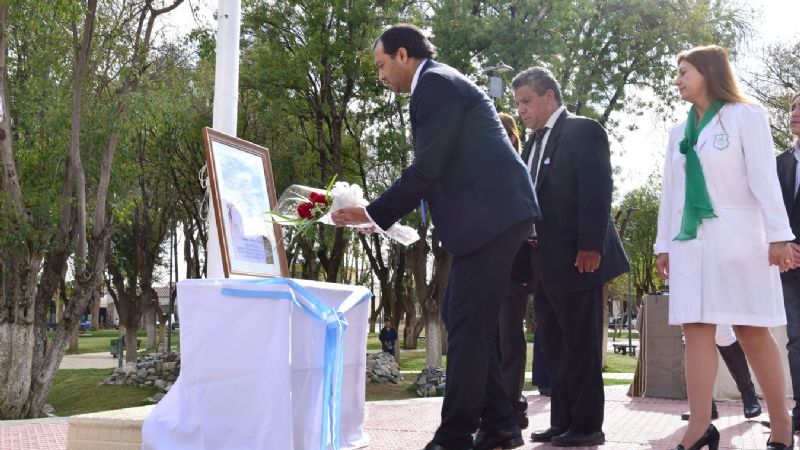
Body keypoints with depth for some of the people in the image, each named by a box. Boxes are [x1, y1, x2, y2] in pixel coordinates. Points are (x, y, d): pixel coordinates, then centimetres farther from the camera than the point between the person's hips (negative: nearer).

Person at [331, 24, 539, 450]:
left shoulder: (435, 82, -9)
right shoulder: (441, 83, 23)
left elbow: (426, 169, -16)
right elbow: (437, 170, 23)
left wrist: (374, 214, -8)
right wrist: (384, 215, 18)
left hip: (491, 213, -10)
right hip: (491, 214, 10)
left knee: (467, 323, -8)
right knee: (462, 317, 12)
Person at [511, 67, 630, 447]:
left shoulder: (583, 131, -6)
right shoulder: (534, 143, 19)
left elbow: (597, 191, -14)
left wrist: (590, 247, -21)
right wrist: (528, 254, 9)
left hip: (575, 258, -8)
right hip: (543, 262, 8)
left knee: (580, 344, -2)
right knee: (553, 345, 11)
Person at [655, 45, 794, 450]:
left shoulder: (745, 116, 1)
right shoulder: (678, 133, 17)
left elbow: (764, 178, -6)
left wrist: (778, 235, -12)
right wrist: (664, 244, 12)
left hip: (737, 237, -5)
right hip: (689, 241, 5)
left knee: (752, 331, -4)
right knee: (696, 329, -5)